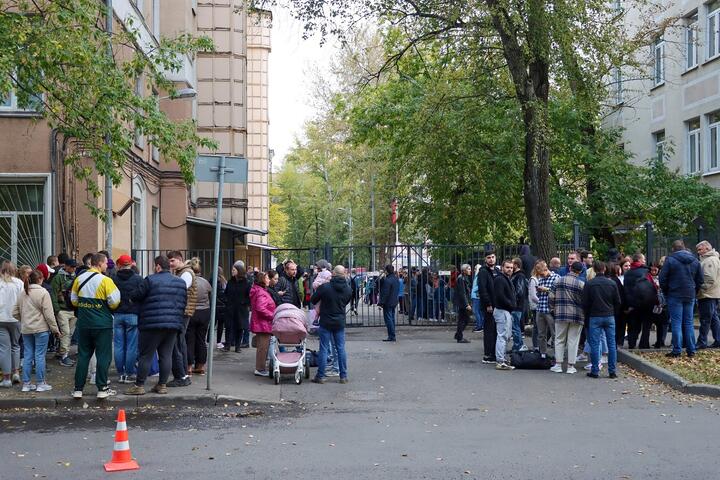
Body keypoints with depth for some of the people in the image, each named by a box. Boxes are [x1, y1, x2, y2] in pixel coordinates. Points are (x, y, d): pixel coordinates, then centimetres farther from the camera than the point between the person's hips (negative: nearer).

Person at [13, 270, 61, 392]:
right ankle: (41, 383, 5)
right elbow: (48, 314, -13)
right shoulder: (43, 292, -11)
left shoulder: (22, 293, 8)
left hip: (26, 329, 6)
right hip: (40, 328, -6)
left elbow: (15, 313, 11)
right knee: (40, 356, 0)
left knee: (28, 356, 10)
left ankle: (26, 384, 14)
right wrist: (55, 329, -5)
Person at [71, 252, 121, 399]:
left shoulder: (79, 279, 3)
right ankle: (102, 389, 4)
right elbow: (114, 302, -13)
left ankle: (78, 389, 12)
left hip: (83, 324, 5)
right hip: (103, 325, -5)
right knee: (103, 356, 3)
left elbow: (74, 300, 11)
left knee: (83, 356, 11)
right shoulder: (105, 281, -13)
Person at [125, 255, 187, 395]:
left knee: (146, 355, 1)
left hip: (153, 324, -5)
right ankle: (162, 385, 10)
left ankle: (139, 385, 3)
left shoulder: (151, 280, -7)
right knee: (166, 355, 9)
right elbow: (184, 303, 16)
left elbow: (136, 297, -3)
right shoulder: (181, 282, 11)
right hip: (174, 324, 5)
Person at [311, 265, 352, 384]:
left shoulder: (324, 287, -15)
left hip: (326, 323, -3)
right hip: (340, 323, 3)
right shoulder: (348, 289, -2)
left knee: (324, 349, 2)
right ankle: (343, 376, 11)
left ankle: (320, 376, 6)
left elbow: (313, 300, -4)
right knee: (341, 349, 9)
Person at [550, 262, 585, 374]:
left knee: (559, 339, 11)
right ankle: (571, 366, 7)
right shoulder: (581, 284, -9)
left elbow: (552, 298, 1)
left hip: (561, 314, 2)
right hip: (577, 316, -2)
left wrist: (555, 308, 17)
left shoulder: (559, 281, 0)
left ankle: (558, 365, 9)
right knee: (573, 341, 5)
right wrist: (585, 314, 10)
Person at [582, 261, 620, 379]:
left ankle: (595, 371, 2)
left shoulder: (589, 284, -7)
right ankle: (612, 371, 8)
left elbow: (585, 303, -4)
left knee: (595, 345, 2)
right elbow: (618, 302, 5)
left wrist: (587, 316, 11)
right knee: (612, 344, 7)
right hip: (610, 316, 2)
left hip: (595, 317, -2)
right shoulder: (612, 283, 0)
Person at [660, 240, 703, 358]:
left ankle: (677, 350, -3)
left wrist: (666, 293, 7)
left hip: (675, 295, -4)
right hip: (690, 296, 4)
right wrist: (694, 292, 17)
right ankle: (691, 350, 10)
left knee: (676, 323, -1)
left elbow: (663, 279, -7)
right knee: (689, 323, 10)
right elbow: (700, 280, 9)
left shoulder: (670, 260, -8)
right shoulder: (695, 261, 6)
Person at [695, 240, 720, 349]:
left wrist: (700, 289, -17)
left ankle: (702, 342, -3)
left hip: (707, 295, -11)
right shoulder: (707, 259, 18)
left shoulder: (710, 260, -14)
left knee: (705, 319, -6)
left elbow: (710, 280, -21)